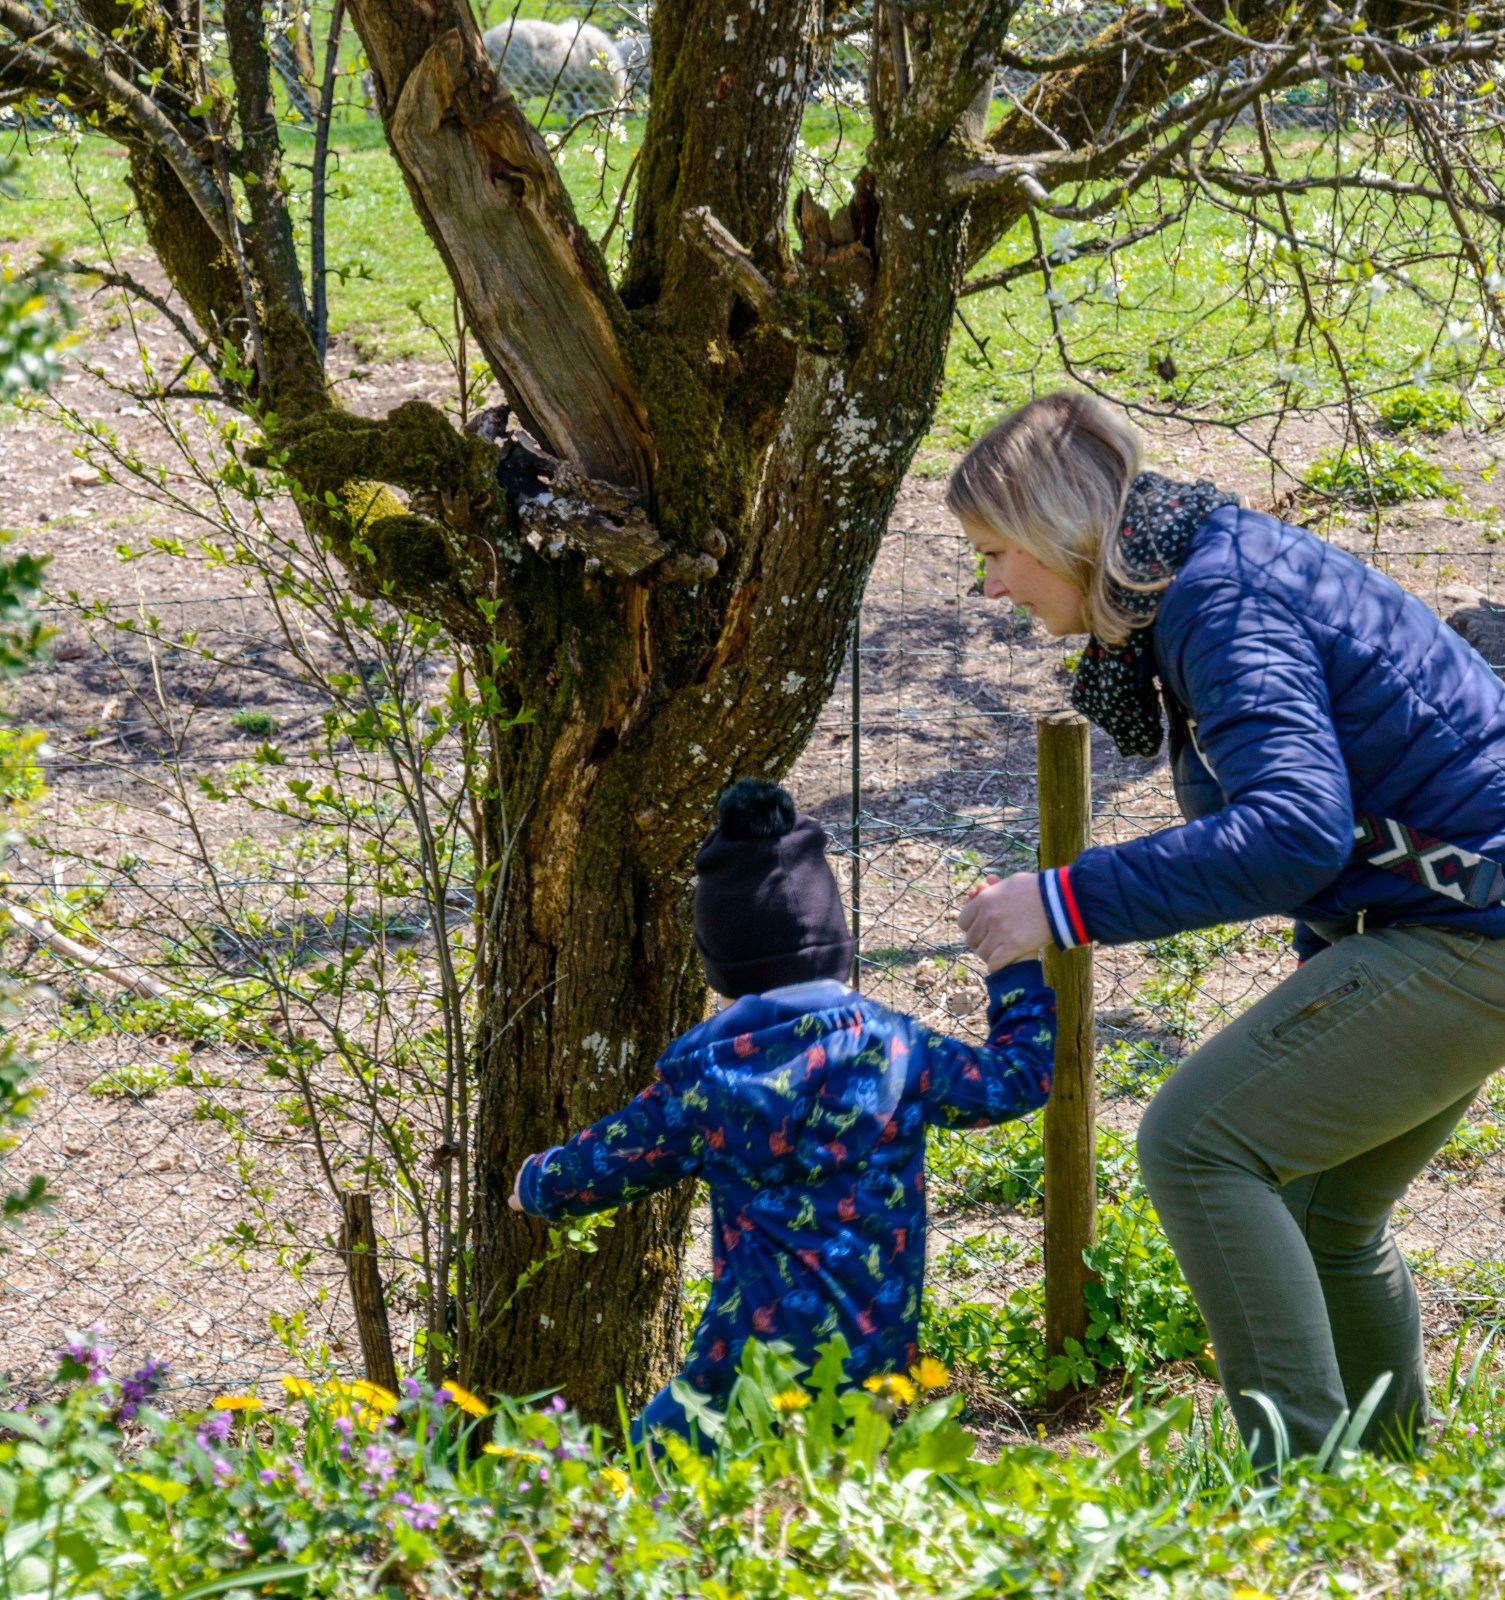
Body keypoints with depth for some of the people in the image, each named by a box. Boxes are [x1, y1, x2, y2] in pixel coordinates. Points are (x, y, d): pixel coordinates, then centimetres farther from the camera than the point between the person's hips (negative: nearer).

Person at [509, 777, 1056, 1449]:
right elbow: (1019, 1078, 14)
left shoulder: (701, 1080, -2)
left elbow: (595, 1170, 13)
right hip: (875, 1354, 3)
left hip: (754, 1356, -2)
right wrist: (1016, 970, 29)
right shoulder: (893, 1048, 0)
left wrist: (535, 1182, 35)